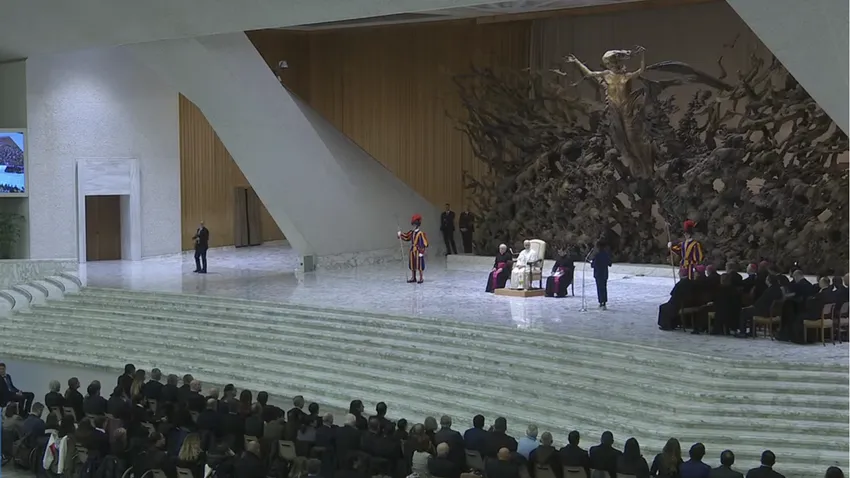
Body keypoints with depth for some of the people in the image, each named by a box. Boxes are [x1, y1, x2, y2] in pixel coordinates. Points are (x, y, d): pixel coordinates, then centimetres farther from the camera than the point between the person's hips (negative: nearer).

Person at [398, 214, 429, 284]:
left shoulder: (421, 233, -17)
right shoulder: (411, 232, 4)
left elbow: (423, 243, -17)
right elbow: (406, 237, 18)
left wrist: (421, 252, -18)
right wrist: (401, 235, 2)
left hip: (418, 251, -7)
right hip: (412, 251, 7)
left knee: (419, 265, 1)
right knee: (412, 265, 13)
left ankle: (421, 278, 12)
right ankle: (413, 278, 25)